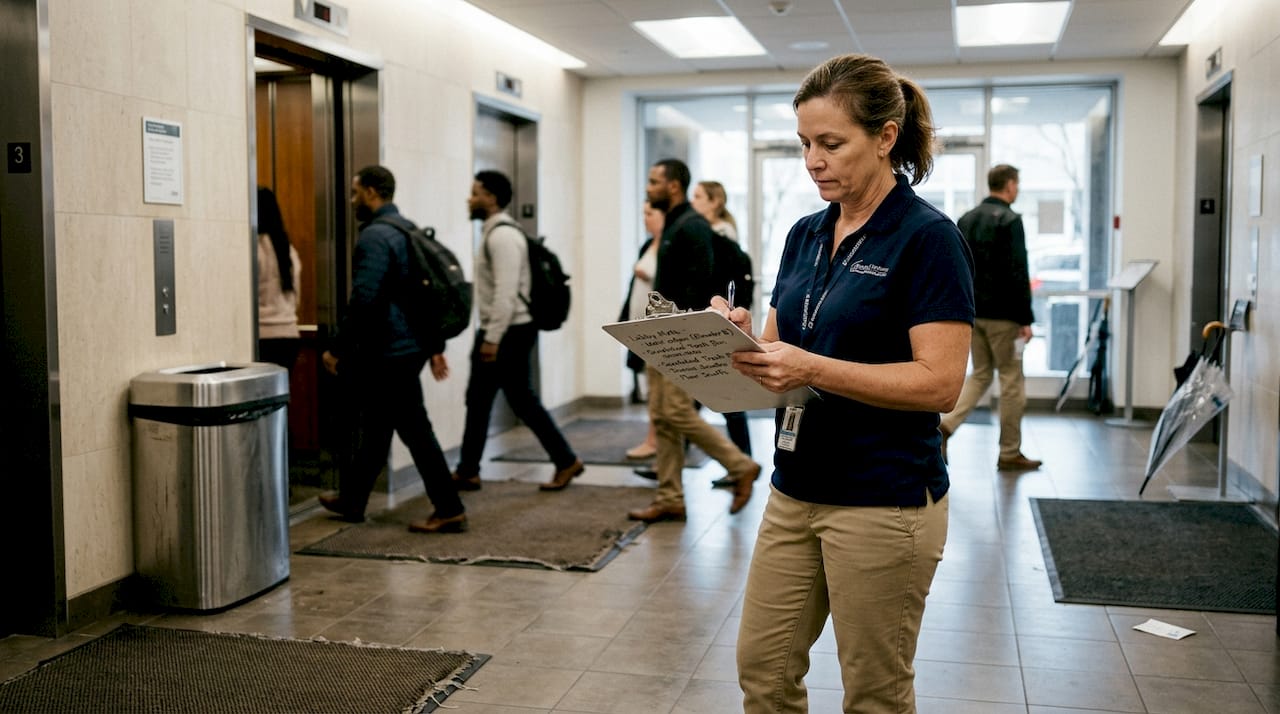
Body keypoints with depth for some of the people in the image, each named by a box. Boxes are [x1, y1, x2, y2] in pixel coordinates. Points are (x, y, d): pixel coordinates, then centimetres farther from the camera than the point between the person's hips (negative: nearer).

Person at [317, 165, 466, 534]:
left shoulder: (375, 236, -16)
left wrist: (338, 349, -16)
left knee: (415, 432, -4)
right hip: (410, 347, 10)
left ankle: (449, 511, 1)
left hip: (389, 353, -10)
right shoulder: (407, 230, 14)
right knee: (373, 426, 18)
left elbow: (363, 300, -23)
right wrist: (435, 346, 19)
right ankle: (351, 497, 30)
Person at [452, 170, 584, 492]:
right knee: (478, 400, 11)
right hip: (498, 333, 10)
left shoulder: (503, 235, -17)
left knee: (523, 402, -2)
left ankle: (566, 461, 9)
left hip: (509, 334, -10)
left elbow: (506, 292, -24)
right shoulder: (494, 232, 15)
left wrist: (492, 338, -24)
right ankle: (467, 471, 17)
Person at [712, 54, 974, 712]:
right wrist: (743, 340, -10)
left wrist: (813, 369, -29)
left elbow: (940, 382, -20)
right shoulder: (805, 235, 10)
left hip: (885, 502, -7)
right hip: (796, 490, 7)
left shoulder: (927, 237, -13)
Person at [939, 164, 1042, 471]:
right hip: (1002, 314, -7)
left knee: (980, 375, 16)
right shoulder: (1010, 220, -13)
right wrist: (1025, 319, -14)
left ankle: (946, 425, -3)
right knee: (1012, 380, 3)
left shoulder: (966, 220, 10)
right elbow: (1018, 273, -18)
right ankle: (1010, 453, 10)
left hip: (973, 312, 7)